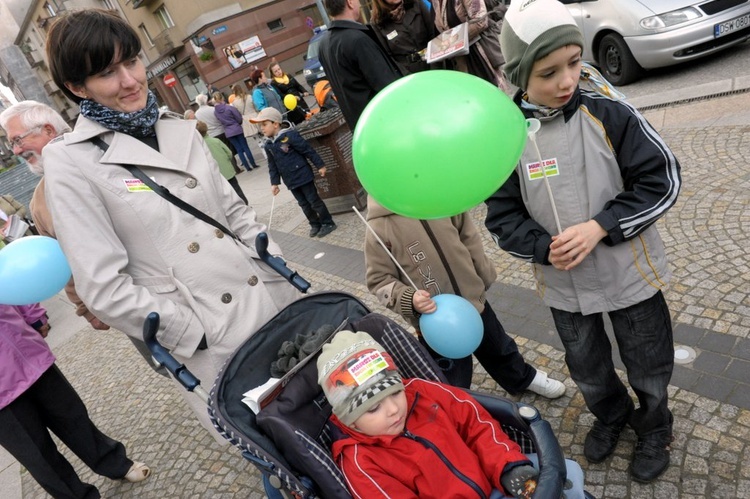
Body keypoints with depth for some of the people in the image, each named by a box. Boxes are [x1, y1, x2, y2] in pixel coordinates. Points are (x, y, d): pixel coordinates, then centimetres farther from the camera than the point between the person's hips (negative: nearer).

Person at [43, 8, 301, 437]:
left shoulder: (182, 131, 7)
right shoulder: (70, 162, -8)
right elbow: (104, 285, -11)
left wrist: (285, 276, 3)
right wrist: (199, 335, -11)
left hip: (278, 305, 5)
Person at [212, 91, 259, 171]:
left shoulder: (215, 112, -3)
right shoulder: (230, 107, -14)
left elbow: (220, 121, 8)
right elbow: (239, 118, -9)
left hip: (228, 132, 3)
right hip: (237, 129, -3)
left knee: (239, 150, 8)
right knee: (245, 147, 6)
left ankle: (247, 167, 7)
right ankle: (253, 164, 8)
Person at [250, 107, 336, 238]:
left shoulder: (290, 135, -17)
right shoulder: (268, 145, 4)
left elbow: (308, 150, -14)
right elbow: (272, 166, 11)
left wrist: (320, 165, -11)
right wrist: (274, 182, 7)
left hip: (303, 176, -6)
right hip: (290, 181, 6)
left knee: (314, 201, 2)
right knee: (304, 204, 15)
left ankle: (328, 223, 15)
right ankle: (315, 225, 29)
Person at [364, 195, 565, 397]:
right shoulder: (380, 226, -19)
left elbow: (469, 238, 6)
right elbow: (378, 279, -14)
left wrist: (485, 275, 12)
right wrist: (409, 299, -30)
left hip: (474, 300, 5)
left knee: (498, 348, 30)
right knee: (453, 383, 14)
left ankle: (523, 379, 59)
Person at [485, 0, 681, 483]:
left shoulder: (609, 112, -16)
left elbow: (662, 180, -12)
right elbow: (503, 218, -5)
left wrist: (600, 227, -22)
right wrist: (545, 248, -22)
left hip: (631, 275, -1)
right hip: (564, 285, 2)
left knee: (649, 367, 19)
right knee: (587, 369, 23)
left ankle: (654, 429, 52)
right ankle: (612, 416, 56)